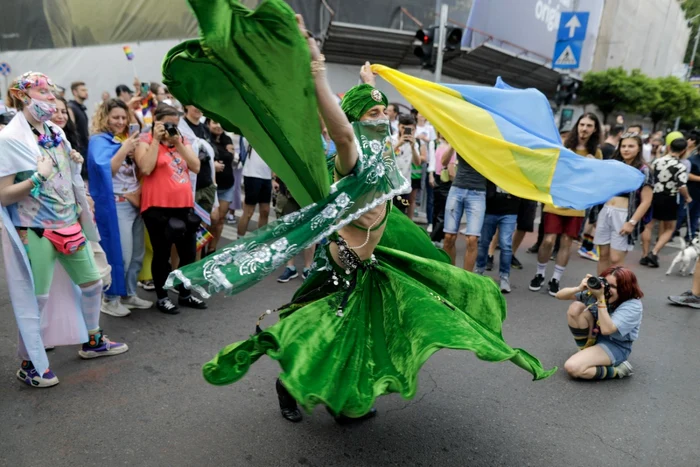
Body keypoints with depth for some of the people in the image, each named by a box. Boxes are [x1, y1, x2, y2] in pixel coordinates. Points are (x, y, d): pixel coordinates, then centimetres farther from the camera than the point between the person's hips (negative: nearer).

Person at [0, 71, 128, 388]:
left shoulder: (55, 132, 8)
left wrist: (75, 164, 2)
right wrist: (38, 176, -22)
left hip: (68, 224, 7)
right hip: (34, 231, -7)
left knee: (92, 283, 14)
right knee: (37, 299, 1)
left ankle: (91, 341, 34)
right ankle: (28, 364, 20)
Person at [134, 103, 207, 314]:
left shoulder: (182, 140, 14)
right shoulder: (145, 140, -1)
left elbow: (196, 167, 1)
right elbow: (145, 168, -18)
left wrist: (178, 143, -6)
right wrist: (156, 139, -13)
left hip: (184, 205, 6)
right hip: (158, 208, -6)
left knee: (189, 252, 13)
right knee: (162, 253, 5)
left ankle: (185, 294, 29)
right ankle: (162, 297, 20)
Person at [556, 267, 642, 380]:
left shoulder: (633, 305, -23)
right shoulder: (597, 290, -10)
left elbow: (606, 329, -35)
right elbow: (559, 295, -10)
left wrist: (601, 298, -37)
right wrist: (579, 289, -30)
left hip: (615, 346, -6)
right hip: (593, 335, 6)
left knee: (572, 367, -28)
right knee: (575, 307, -23)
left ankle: (617, 370, -3)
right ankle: (588, 351, -4)